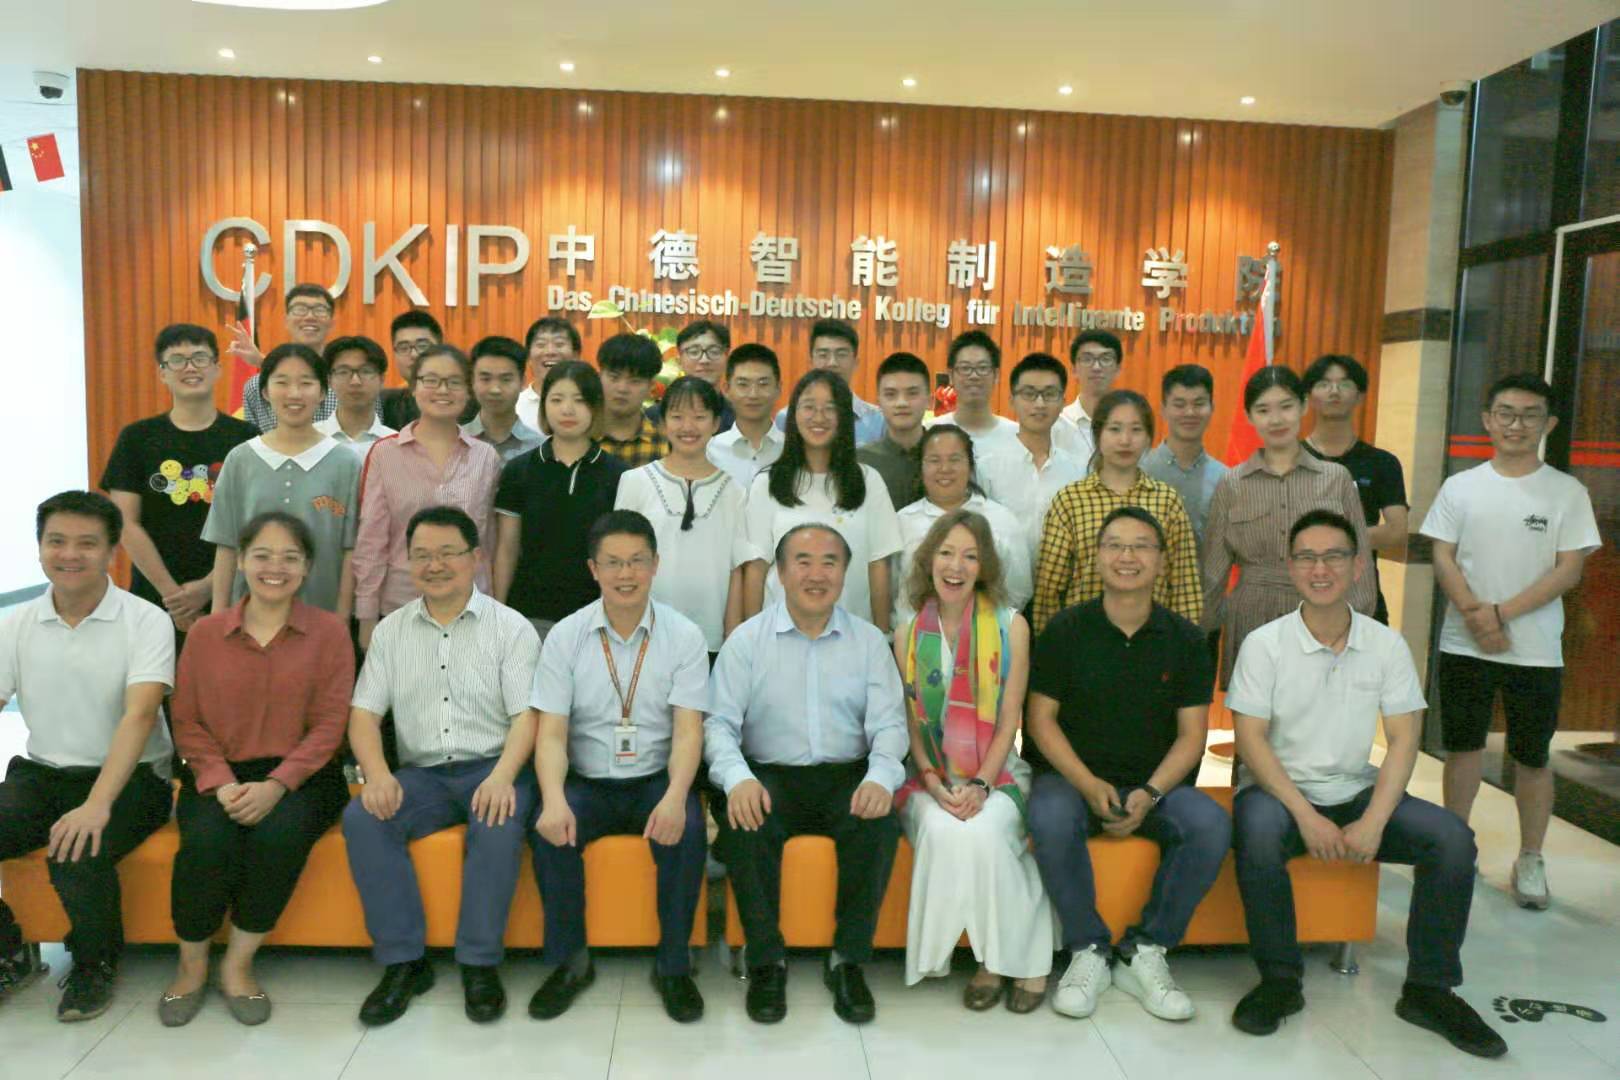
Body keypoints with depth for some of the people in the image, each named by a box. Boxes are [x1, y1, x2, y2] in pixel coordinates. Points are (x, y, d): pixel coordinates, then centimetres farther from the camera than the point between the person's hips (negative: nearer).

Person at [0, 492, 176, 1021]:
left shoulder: (147, 622, -10)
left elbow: (138, 716, -21)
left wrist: (97, 805, -33)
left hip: (131, 778, -4)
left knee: (76, 855, -31)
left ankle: (96, 965, 1)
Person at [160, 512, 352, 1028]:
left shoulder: (329, 631, 1)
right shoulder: (205, 632, 8)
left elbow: (329, 724, -5)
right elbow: (186, 721, 5)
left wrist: (276, 784, -18)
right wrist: (220, 781, -12)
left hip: (297, 775, -1)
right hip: (219, 776, 2)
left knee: (279, 834, -33)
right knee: (206, 841, -29)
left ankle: (238, 964, -9)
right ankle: (192, 965, -1)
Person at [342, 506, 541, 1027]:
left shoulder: (511, 628, 2)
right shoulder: (391, 631, 13)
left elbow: (526, 716, -6)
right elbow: (364, 714, 7)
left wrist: (503, 776, -25)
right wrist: (378, 774, -13)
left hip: (492, 768, -3)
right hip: (421, 774, 4)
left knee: (499, 825, -34)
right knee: (362, 819, -24)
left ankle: (479, 963, -18)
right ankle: (403, 961, -14)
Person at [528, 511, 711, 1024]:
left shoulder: (684, 636, -3)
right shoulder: (565, 636, 0)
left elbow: (688, 731, -10)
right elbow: (551, 732, -6)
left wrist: (675, 797, -29)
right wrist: (554, 799, -26)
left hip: (656, 780, -1)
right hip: (587, 782, 1)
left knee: (687, 831, -29)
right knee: (549, 830, -27)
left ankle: (674, 965, -9)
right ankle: (569, 960, -4)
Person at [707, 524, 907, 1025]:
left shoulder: (869, 640, 10)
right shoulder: (747, 640, 5)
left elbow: (889, 724, 3)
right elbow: (719, 722, -2)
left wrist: (880, 777, -19)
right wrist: (737, 778, -23)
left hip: (847, 777, 1)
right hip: (771, 776, -1)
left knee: (880, 825, -29)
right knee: (743, 825, -31)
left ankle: (848, 960, -11)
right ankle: (766, 961, -12)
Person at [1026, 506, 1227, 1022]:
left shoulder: (1185, 640, 4)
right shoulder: (1066, 629, 0)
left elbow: (1191, 734, 2)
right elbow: (1041, 719, -2)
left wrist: (1149, 794, -15)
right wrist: (1089, 785, -16)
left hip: (1155, 784, 2)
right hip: (1074, 775, -2)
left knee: (1211, 824, -28)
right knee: (1049, 818, -35)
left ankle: (1144, 952, -9)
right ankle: (1089, 950, -13)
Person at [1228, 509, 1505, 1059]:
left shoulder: (1387, 644, 1)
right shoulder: (1264, 643, -7)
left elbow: (1403, 740, -2)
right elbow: (1251, 739, -11)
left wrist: (1374, 820, -16)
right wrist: (1306, 815, -21)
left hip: (1357, 792, 4)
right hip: (1279, 789, -3)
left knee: (1452, 837, -18)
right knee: (1257, 833, -35)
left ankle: (1428, 988, -1)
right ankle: (1280, 980, -14)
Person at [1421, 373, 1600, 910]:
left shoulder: (1567, 492, 0)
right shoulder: (1461, 487, 4)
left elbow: (1569, 570, -6)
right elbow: (1442, 559, 0)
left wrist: (1502, 613, -15)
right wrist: (1476, 616, -14)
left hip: (1536, 649, -1)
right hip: (1465, 645, 1)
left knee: (1532, 756, 7)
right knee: (1463, 746, 9)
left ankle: (1530, 861, 21)